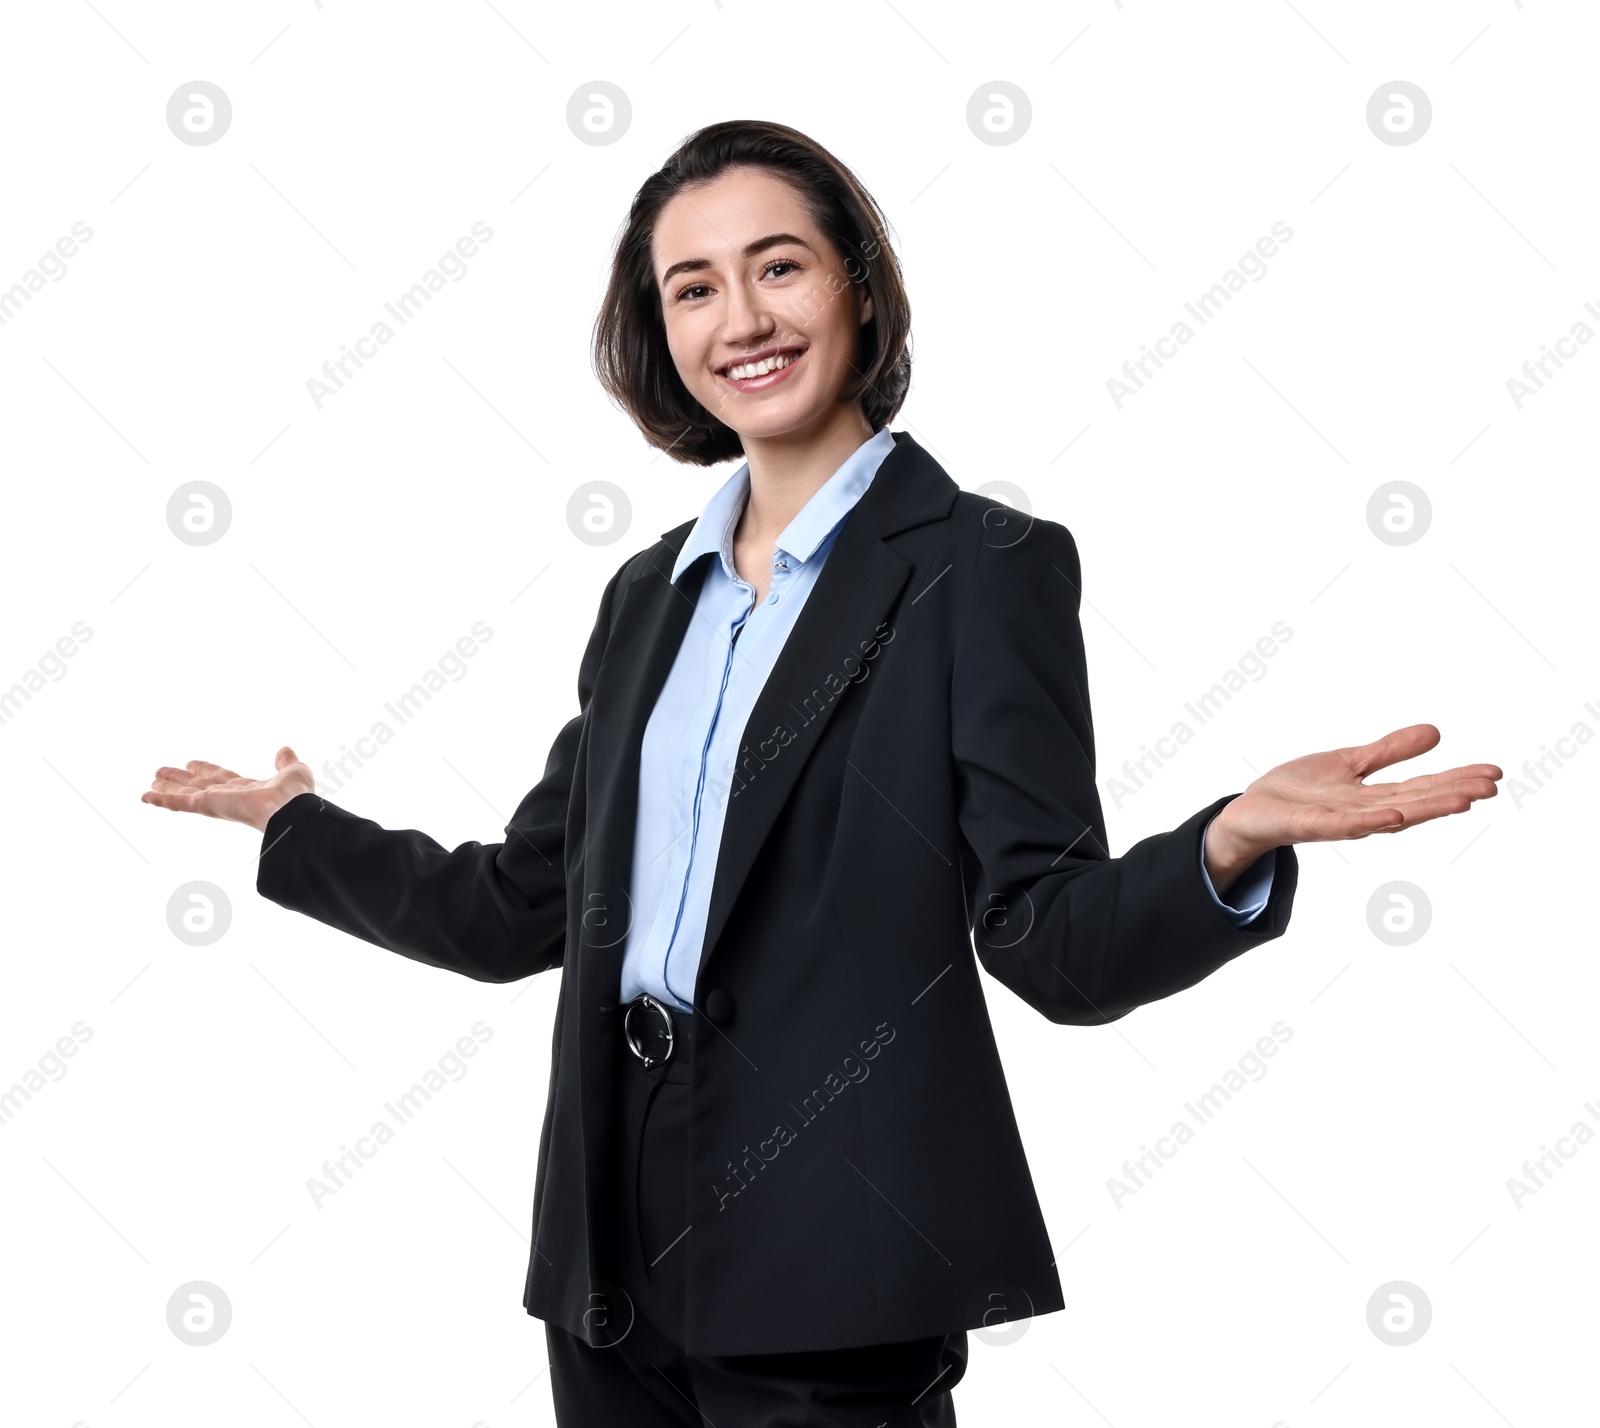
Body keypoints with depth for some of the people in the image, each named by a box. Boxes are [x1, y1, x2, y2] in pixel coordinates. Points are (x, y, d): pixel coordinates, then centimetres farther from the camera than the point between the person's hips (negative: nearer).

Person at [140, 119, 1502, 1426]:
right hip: (617, 1246, 6)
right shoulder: (652, 592, 13)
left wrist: (1231, 842, -29)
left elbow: (1055, 946, -11)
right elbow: (521, 911, 17)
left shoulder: (983, 567, -5)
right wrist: (299, 824, 23)